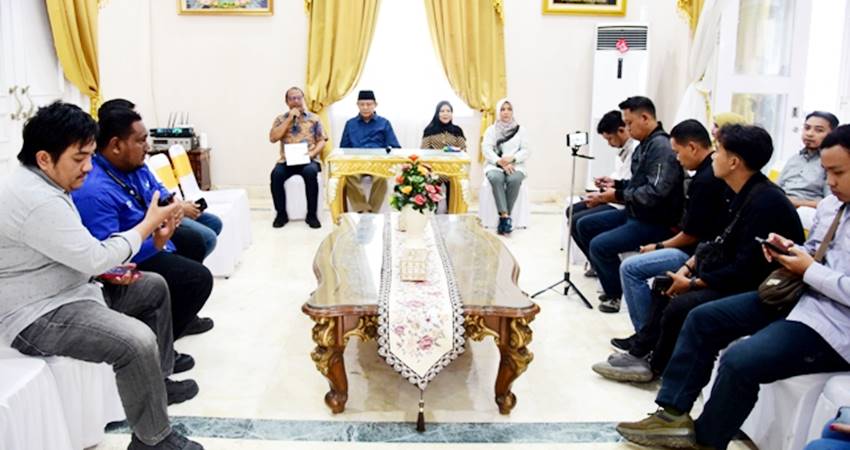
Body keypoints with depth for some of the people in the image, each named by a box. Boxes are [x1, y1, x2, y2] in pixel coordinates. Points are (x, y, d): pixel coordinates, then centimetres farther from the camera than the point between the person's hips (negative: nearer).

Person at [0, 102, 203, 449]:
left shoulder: (41, 184, 7)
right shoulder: (35, 200, -27)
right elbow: (94, 257, -24)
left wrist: (108, 269, 0)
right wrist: (149, 224, -13)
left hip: (68, 289, 11)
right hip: (37, 316, -11)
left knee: (154, 287, 16)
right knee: (138, 342, -29)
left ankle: (159, 379, 27)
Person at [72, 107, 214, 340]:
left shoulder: (133, 164, -3)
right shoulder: (94, 191, -33)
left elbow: (158, 190, 15)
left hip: (149, 237, 10)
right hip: (131, 259, -10)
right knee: (199, 278, -16)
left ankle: (180, 315, 33)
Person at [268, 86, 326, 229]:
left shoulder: (314, 118, 10)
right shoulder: (281, 119, 11)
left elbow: (321, 141, 6)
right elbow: (272, 138, -5)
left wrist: (313, 152, -15)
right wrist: (289, 119, -7)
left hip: (308, 159, -1)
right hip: (287, 160, 1)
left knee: (310, 173, -35)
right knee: (276, 174, -31)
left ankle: (311, 214, -23)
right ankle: (281, 214, -14)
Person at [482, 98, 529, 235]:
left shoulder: (520, 130, 12)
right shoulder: (491, 129, 10)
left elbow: (525, 151, 4)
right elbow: (487, 150, -2)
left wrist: (512, 158, -16)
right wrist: (501, 162, -18)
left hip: (515, 166, 0)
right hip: (495, 165, 0)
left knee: (514, 179, -35)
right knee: (496, 178, -36)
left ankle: (504, 217, -31)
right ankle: (505, 216, -39)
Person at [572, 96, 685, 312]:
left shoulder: (662, 147, -20)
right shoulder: (645, 144, 9)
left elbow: (655, 193, -29)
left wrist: (618, 195, -20)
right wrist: (617, 184, 4)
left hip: (655, 221, -10)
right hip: (634, 213, 11)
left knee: (599, 245, -24)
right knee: (583, 226, 13)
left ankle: (617, 294, 1)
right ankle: (610, 278, 20)